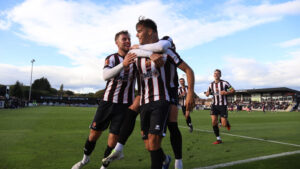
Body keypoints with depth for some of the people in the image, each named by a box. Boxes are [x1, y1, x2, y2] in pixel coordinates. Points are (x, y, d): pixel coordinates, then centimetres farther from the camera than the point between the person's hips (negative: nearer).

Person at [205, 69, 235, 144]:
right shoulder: (211, 84, 5)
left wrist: (226, 93, -19)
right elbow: (207, 94, 16)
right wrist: (208, 93, -8)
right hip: (214, 105, 3)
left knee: (224, 124, -4)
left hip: (223, 105, -3)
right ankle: (218, 139, 1)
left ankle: (227, 122, 35)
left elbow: (233, 90, -1)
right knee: (214, 122, -11)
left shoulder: (224, 83, -6)